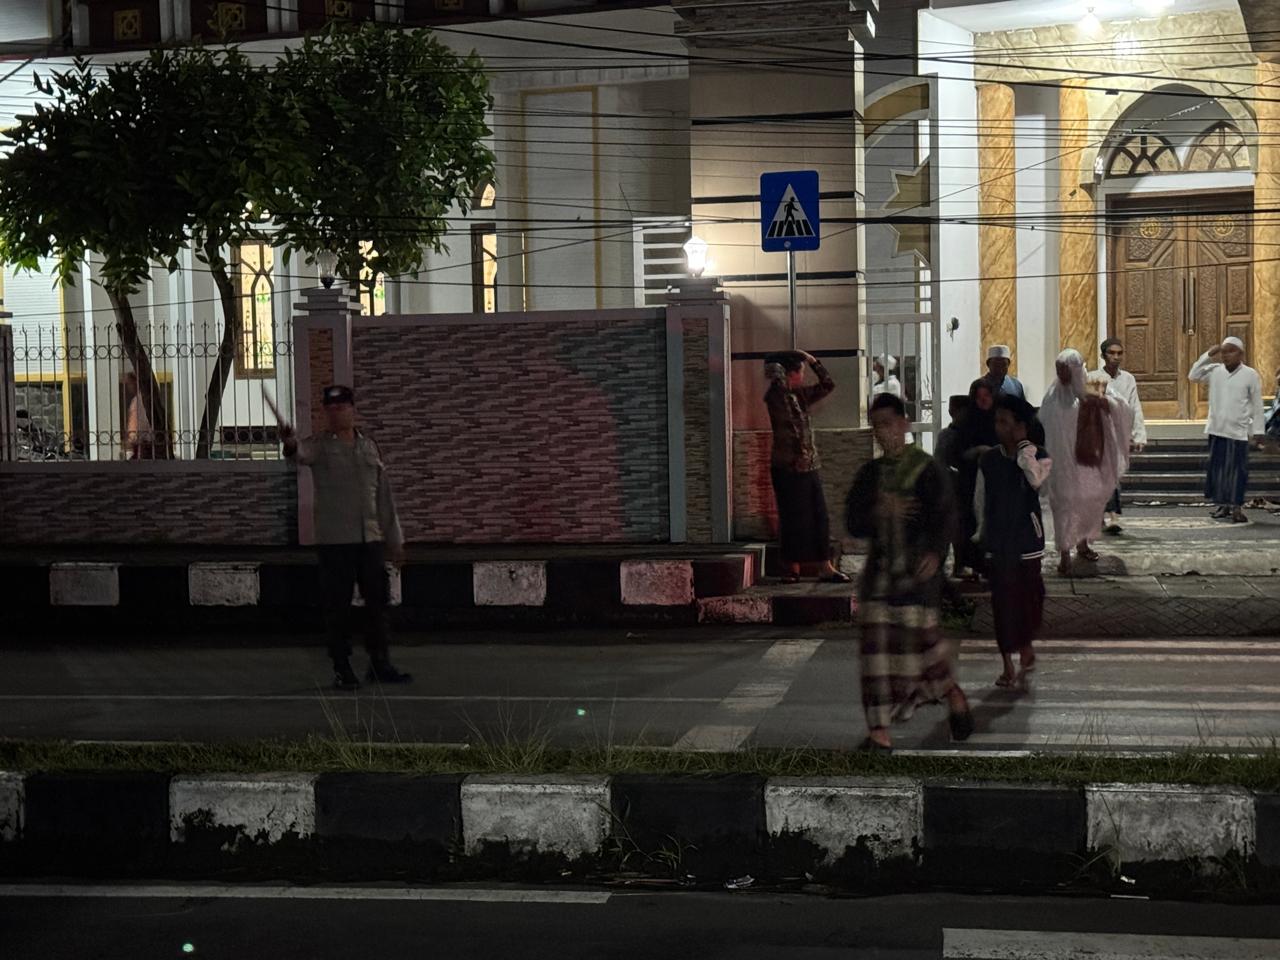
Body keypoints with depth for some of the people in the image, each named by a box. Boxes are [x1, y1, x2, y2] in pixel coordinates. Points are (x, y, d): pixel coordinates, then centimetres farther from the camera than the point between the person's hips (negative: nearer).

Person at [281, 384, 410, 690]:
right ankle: (342, 668, 10)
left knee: (377, 601, 7)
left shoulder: (370, 446, 11)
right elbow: (302, 453, -26)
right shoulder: (320, 445, -1)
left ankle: (380, 664, 18)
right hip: (335, 540, -4)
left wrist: (394, 537, 14)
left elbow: (384, 495, 14)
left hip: (371, 538, 4)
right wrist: (290, 444, -51)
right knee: (337, 606, 0)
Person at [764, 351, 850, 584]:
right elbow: (777, 380, -30)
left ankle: (827, 568, 9)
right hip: (788, 468, -7)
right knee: (793, 519, -1)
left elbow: (828, 385, 20)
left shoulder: (801, 395, 13)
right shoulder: (776, 396, -10)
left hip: (810, 466, 7)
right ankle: (792, 568, 9)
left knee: (819, 517, 6)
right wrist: (776, 368, -10)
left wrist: (813, 361, 12)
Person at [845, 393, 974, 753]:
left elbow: (945, 515, -13)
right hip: (881, 569, 4)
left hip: (918, 568, -4)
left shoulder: (927, 469, -2)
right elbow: (853, 521, 8)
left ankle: (953, 694, 28)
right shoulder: (870, 473, 12)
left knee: (920, 637, -3)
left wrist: (935, 553, -29)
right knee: (877, 645, -3)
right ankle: (879, 733, -2)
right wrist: (880, 511, -12)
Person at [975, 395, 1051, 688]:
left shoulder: (1038, 456, -6)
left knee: (1030, 597, 4)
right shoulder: (989, 460, 2)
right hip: (997, 541, 2)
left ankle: (1026, 646, 31)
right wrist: (983, 529, 15)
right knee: (1002, 602, 2)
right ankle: (1008, 665, 10)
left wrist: (1023, 448, -20)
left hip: (1028, 540, -2)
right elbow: (980, 499, 12)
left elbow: (1037, 480, -28)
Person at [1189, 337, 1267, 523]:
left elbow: (1257, 405, -2)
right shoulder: (1215, 371, 3)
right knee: (1218, 468, 8)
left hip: (1238, 431, -3)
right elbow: (1193, 376, -1)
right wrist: (1208, 356, -7)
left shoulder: (1250, 375, -5)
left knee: (1237, 470, 0)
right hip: (1216, 430, 3)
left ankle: (1237, 507, 5)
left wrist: (1258, 430, -3)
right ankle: (1221, 504, 18)